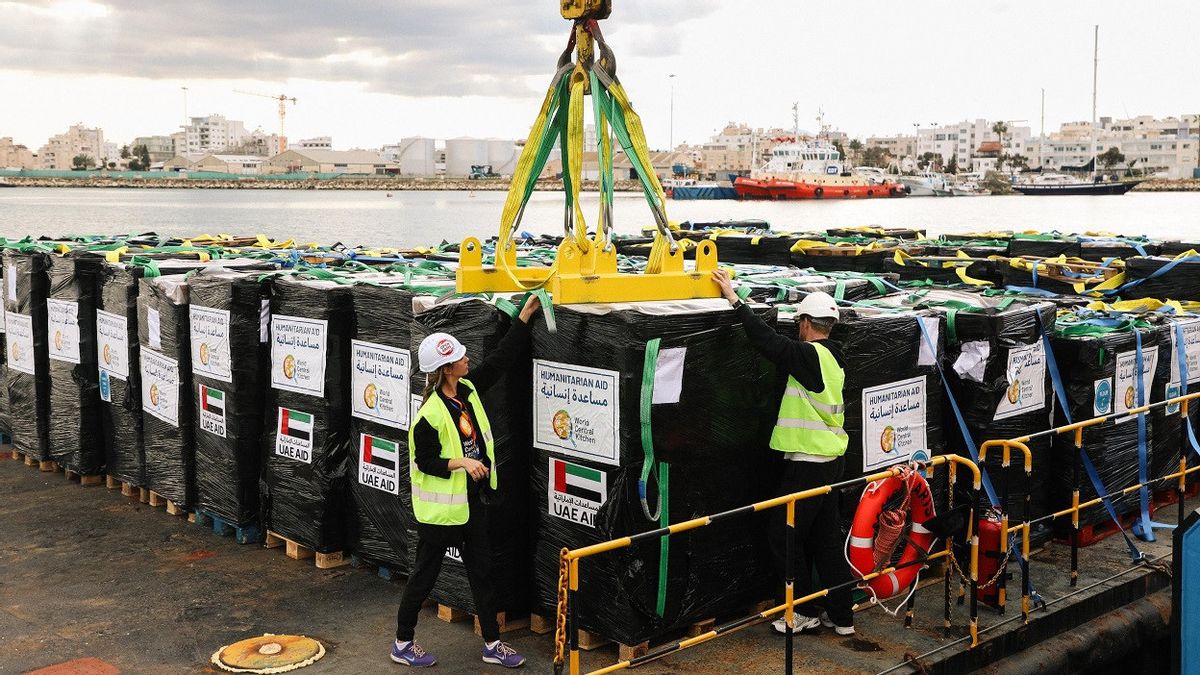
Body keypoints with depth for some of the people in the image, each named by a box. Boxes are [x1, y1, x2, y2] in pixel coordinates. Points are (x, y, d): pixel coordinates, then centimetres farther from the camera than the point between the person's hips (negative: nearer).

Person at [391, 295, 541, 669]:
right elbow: (424, 462, -17)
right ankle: (402, 643, 24)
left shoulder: (468, 389, 0)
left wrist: (525, 315, 4)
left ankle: (492, 644, 25)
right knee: (424, 574, 7)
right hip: (440, 507, -8)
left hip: (472, 500, 8)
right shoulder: (430, 415, -22)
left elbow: (500, 358, 5)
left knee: (482, 572, 14)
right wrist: (460, 462, -29)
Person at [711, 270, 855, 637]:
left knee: (784, 534, 2)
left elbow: (768, 340, -21)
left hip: (808, 461, -9)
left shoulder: (810, 356, -16)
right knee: (827, 538, 14)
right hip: (832, 458, 9)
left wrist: (735, 299, -16)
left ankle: (806, 611, 10)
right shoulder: (835, 358, 11)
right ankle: (841, 615, 20)